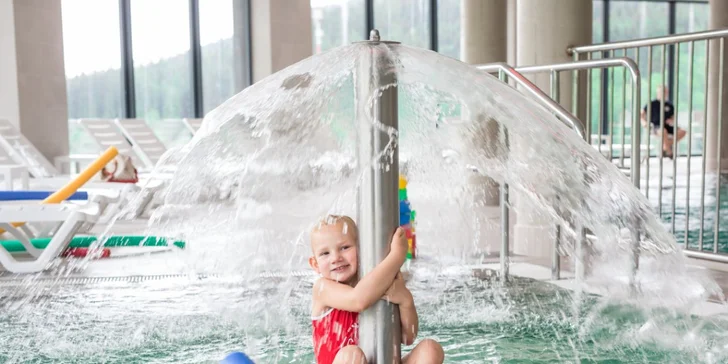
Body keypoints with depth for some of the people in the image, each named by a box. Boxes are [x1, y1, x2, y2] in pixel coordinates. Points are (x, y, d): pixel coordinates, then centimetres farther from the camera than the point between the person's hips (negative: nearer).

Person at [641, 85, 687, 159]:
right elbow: (641, 114, 2)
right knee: (664, 132, -41)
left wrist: (672, 121, -3)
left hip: (667, 126, 5)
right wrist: (644, 122, -18)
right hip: (655, 127, -5)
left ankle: (665, 148, -15)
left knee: (682, 132, -23)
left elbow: (673, 117, 21)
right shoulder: (652, 104, 1)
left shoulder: (669, 105, 13)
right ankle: (669, 152, -25)